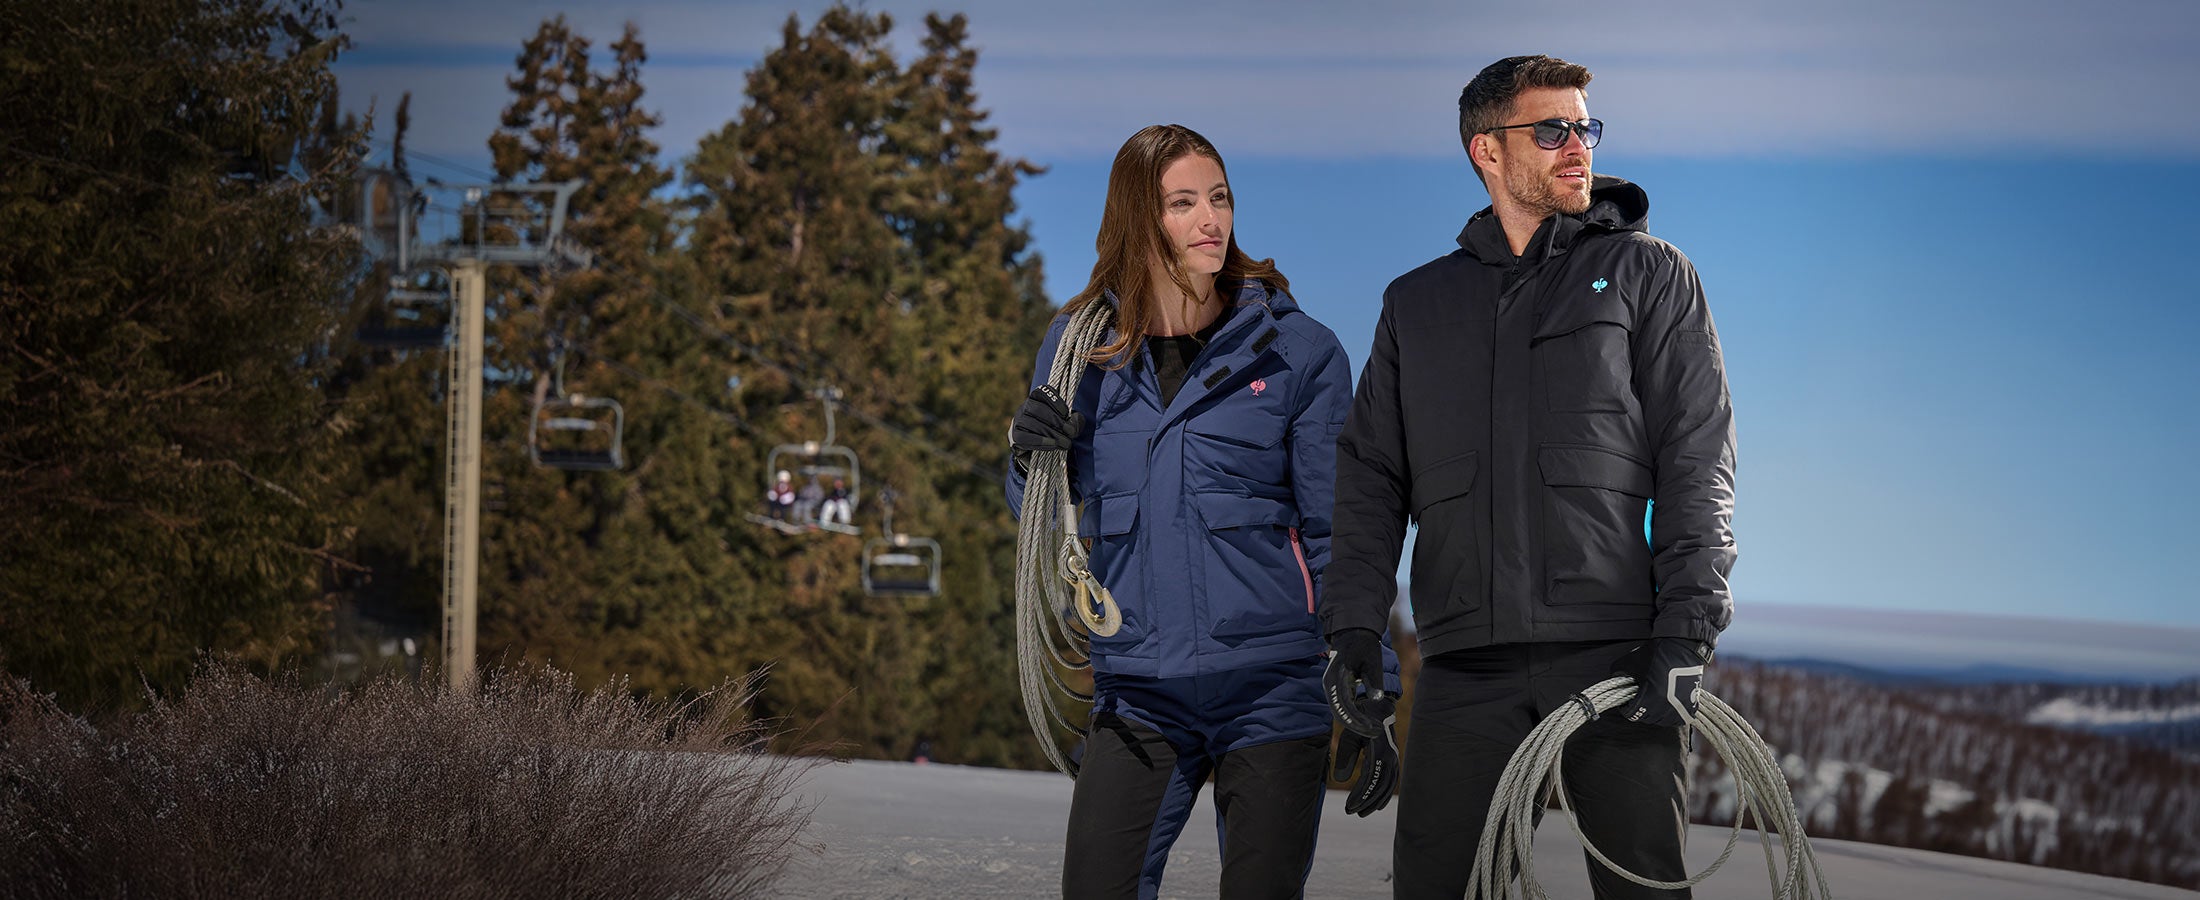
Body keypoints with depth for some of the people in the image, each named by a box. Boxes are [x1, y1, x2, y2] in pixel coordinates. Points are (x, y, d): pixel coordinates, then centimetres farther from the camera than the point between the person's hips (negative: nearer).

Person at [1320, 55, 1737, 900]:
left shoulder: (1646, 274, 10)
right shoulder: (1416, 303, 19)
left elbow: (1698, 459, 3)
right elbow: (1370, 475, 17)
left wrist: (1685, 631, -8)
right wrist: (1353, 623, 2)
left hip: (1612, 651, -2)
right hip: (1464, 666, 2)